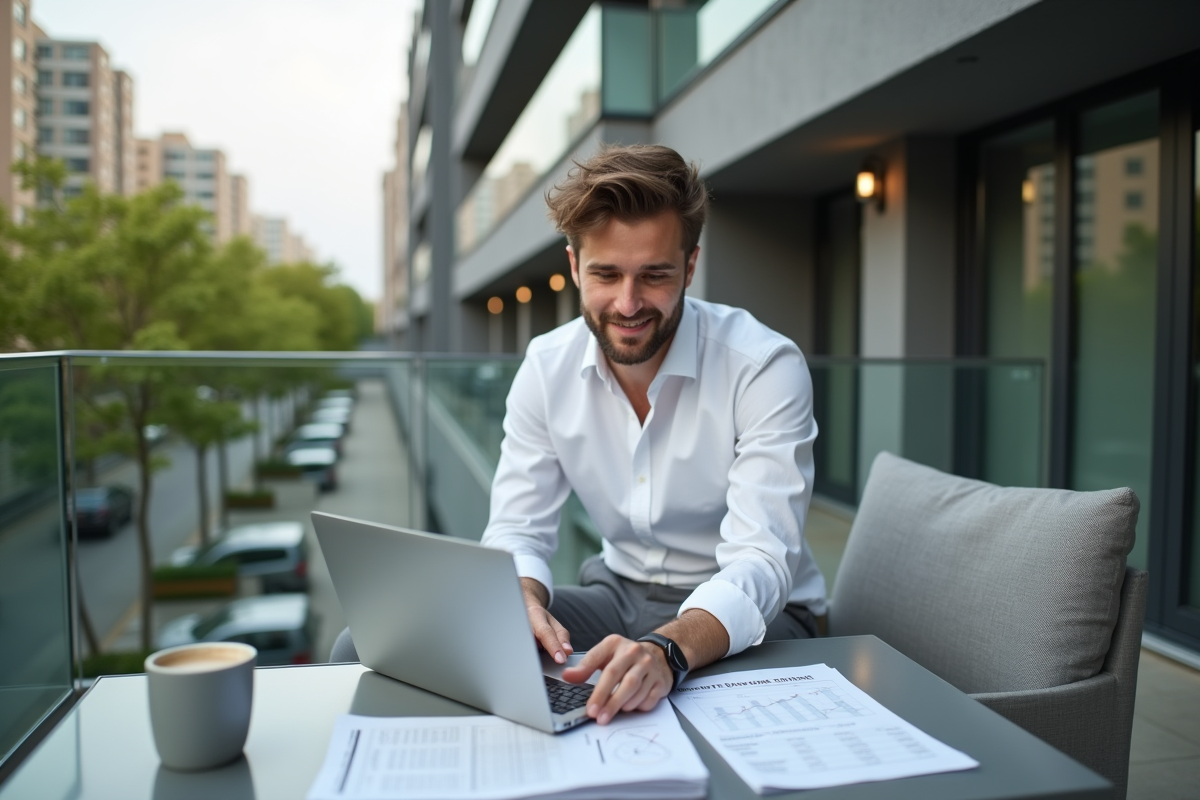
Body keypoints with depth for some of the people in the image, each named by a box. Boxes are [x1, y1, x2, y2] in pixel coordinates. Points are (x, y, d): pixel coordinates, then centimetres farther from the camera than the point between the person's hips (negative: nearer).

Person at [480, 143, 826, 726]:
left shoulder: (766, 367, -21)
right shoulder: (546, 367, -7)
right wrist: (523, 603, -30)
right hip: (618, 592, 4)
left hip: (745, 613, -3)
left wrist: (667, 650, -48)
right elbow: (517, 530, -5)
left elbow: (760, 563, -28)